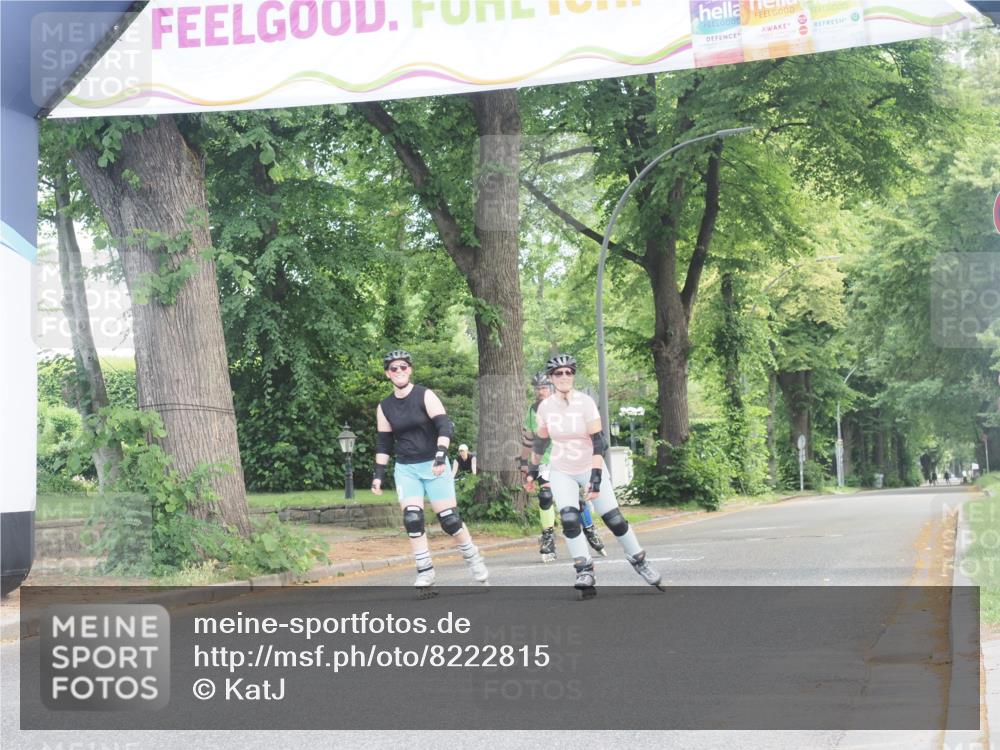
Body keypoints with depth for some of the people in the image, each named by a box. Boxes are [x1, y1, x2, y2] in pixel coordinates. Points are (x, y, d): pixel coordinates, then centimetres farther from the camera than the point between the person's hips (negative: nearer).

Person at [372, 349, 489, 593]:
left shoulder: (425, 396, -6)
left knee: (449, 519, -4)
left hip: (434, 465, -3)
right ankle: (425, 573, -5)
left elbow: (444, 426, -15)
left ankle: (475, 562, 16)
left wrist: (441, 455, -29)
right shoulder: (384, 407, 6)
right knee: (412, 519, -12)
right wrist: (378, 475, 7)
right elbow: (383, 443, 13)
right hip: (406, 469, 3)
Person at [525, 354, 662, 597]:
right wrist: (533, 470, 16)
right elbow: (540, 441, 11)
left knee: (615, 520, -2)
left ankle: (639, 561, 18)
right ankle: (585, 572, -11)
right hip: (561, 472, 2)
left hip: (590, 468, -2)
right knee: (569, 520, -18)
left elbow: (598, 442, -21)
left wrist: (596, 478, -28)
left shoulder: (585, 403, -17)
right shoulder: (545, 407, -5)